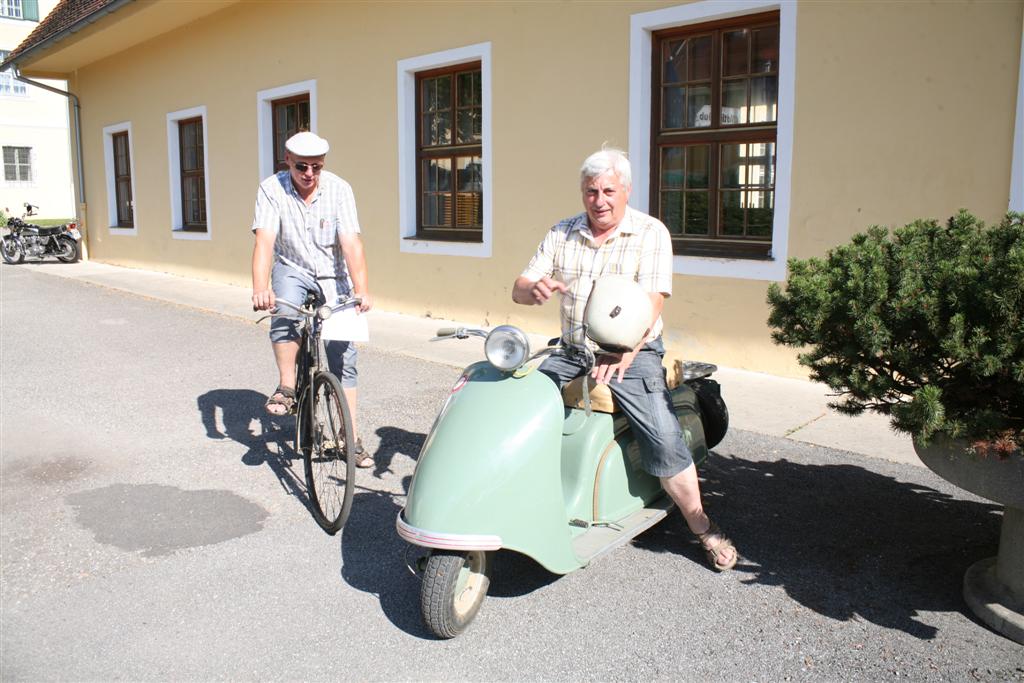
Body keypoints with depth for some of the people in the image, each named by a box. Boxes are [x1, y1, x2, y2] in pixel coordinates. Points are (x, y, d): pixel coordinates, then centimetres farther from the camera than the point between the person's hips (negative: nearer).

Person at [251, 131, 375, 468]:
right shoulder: (271, 189, -15)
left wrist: (361, 289, -38)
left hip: (332, 273, 0)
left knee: (343, 353, -4)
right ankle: (286, 388, -15)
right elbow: (265, 241, -25)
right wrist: (260, 288, -41)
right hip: (291, 268, 0)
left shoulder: (339, 189, -16)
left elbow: (351, 242, -23)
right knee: (284, 311, -35)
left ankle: (351, 436, 3)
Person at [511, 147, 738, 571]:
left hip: (631, 353, -4)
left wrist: (622, 351, -34)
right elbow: (518, 288, 3)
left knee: (662, 436, -20)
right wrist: (534, 289, -23)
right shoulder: (562, 234, 7)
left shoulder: (651, 233, -5)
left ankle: (702, 527, 0)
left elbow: (651, 301, -16)